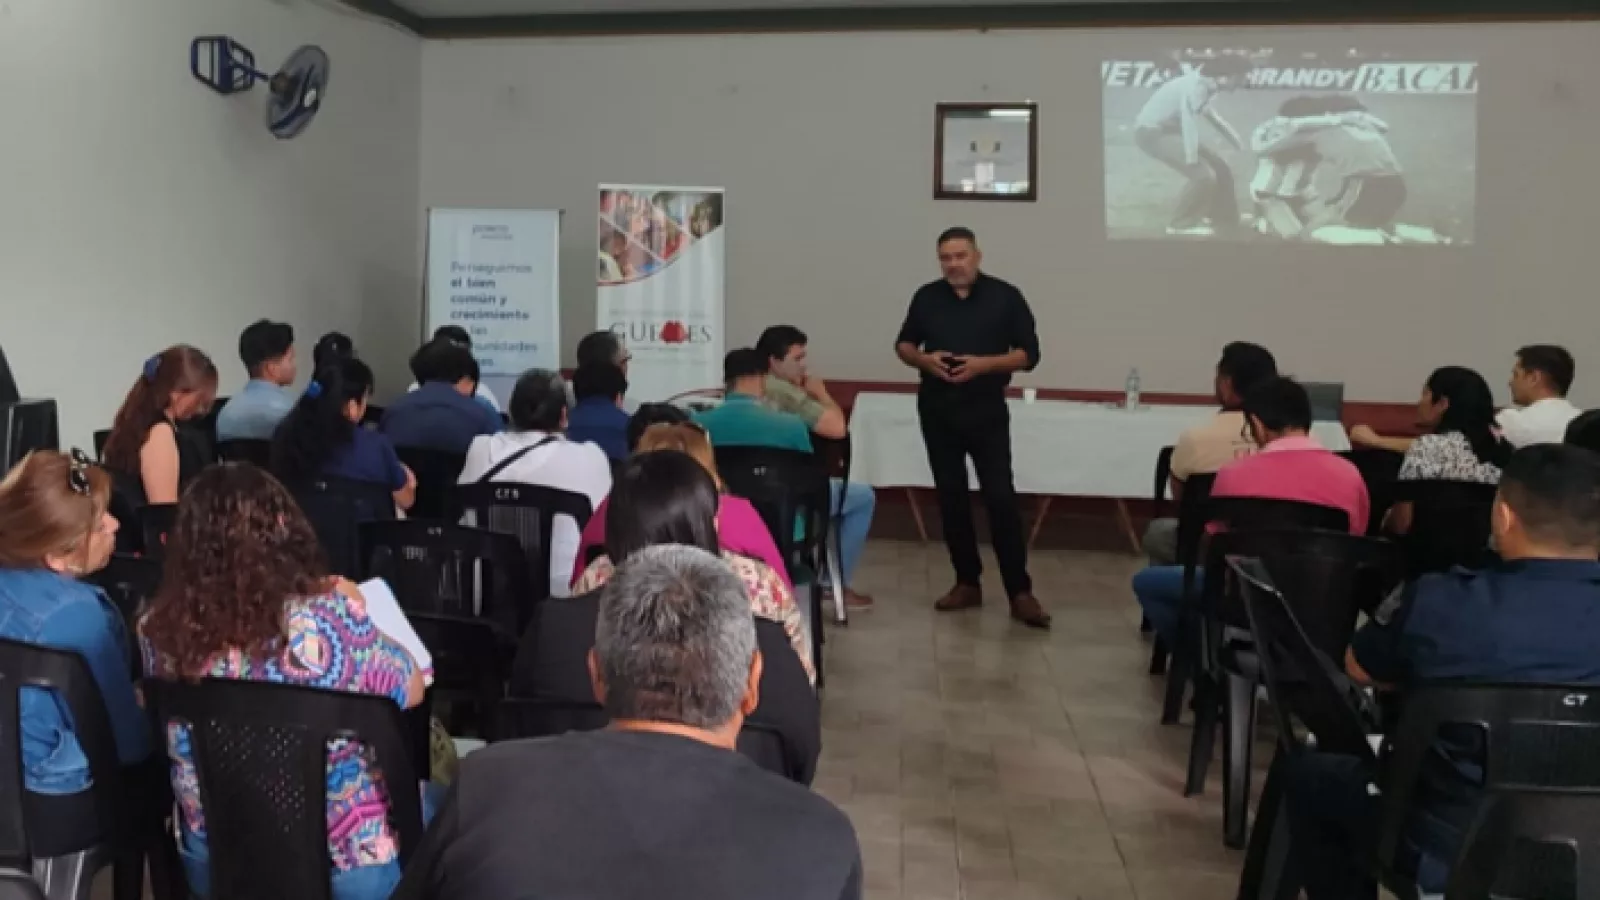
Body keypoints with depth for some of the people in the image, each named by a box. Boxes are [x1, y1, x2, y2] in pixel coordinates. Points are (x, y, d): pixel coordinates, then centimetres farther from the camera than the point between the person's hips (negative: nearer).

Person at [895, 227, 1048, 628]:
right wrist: (924, 359, -9)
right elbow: (903, 344, 14)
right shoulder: (926, 297, 6)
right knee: (951, 496, 7)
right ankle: (967, 583, 18)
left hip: (987, 412, -3)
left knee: (1001, 498, -9)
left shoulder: (1005, 296, -2)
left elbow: (1028, 353, -3)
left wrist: (983, 364, -18)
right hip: (937, 411, 3)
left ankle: (1020, 592, -6)